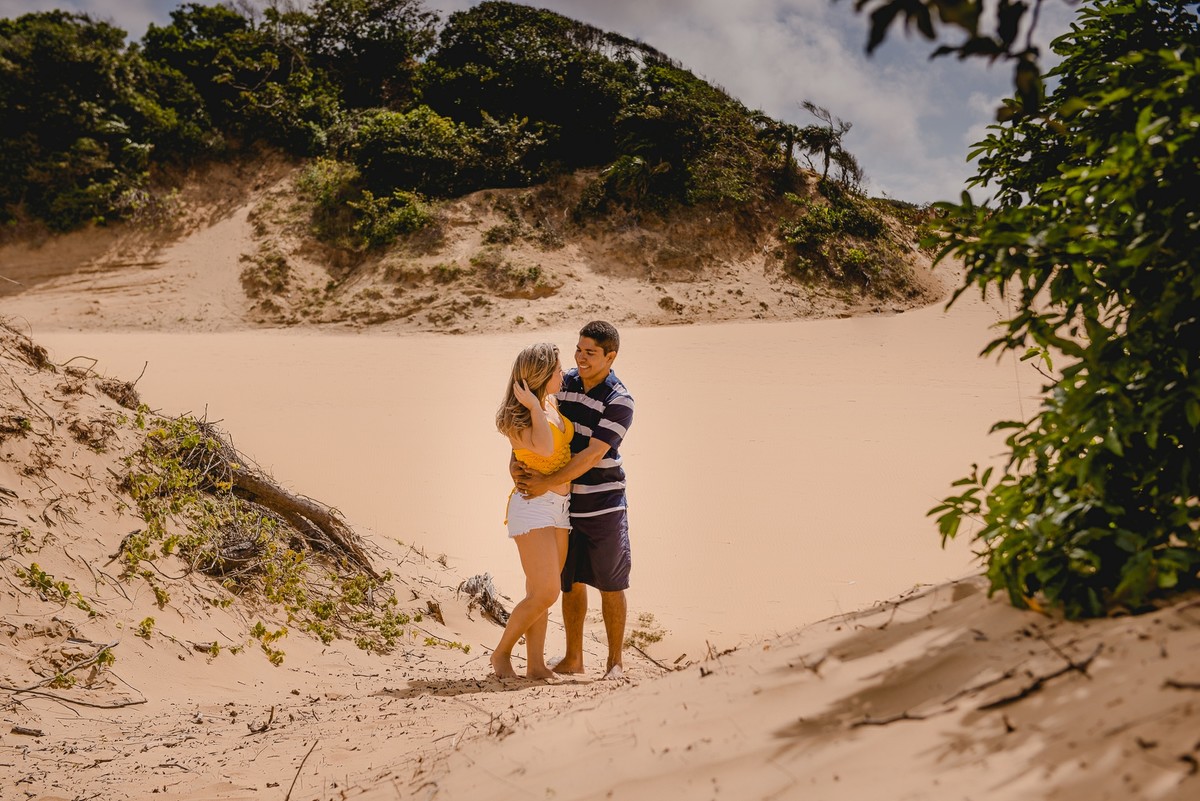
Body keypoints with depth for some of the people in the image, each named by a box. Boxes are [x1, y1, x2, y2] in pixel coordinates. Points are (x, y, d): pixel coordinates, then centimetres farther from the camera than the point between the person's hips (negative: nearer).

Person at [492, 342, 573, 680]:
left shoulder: (551, 404, 10)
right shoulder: (516, 418, -13)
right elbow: (545, 448, -30)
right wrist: (533, 406, -22)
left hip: (559, 508, 7)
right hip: (532, 505, -7)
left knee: (540, 594, 9)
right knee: (545, 593, -12)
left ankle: (535, 665, 15)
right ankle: (501, 653, 7)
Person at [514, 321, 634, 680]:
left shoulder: (619, 401, -14)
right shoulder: (564, 384, 3)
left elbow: (593, 454, -21)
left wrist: (548, 483, -23)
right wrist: (516, 458, -10)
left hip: (604, 506, -5)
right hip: (566, 505, 5)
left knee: (610, 585, 5)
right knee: (570, 582, 11)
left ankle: (615, 661, 18)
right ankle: (573, 658, 23)